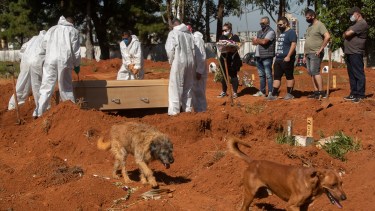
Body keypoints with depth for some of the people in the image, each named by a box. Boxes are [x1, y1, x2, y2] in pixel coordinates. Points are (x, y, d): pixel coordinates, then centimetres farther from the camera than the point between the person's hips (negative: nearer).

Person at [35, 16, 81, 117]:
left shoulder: (52, 29, 21)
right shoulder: (73, 31, 12)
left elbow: (44, 44, 15)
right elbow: (76, 50, 7)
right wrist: (77, 64, 17)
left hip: (50, 60, 1)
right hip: (65, 61, -1)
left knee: (46, 88, 0)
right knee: (66, 88, 9)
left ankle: (39, 113, -6)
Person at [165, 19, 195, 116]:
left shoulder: (173, 33, -5)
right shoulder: (189, 33, 9)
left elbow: (170, 50, -9)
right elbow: (193, 49, 8)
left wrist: (171, 61, 5)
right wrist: (191, 60, 15)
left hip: (179, 62, -5)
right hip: (190, 62, 5)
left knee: (176, 86, -1)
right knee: (188, 86, 14)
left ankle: (174, 110, -4)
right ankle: (187, 108, 18)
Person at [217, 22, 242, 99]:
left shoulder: (235, 37, 0)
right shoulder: (222, 37, 13)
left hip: (233, 59, -4)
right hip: (224, 58, 4)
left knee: (233, 75, 0)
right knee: (224, 75, 9)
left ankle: (235, 92, 6)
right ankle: (224, 92, 18)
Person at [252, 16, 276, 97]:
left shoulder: (271, 32, -6)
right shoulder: (259, 32, 20)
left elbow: (264, 41, -17)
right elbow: (254, 42, 13)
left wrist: (257, 40, 0)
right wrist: (260, 41, -6)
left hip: (267, 57, -8)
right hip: (258, 56, 8)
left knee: (268, 75, -7)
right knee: (261, 75, 12)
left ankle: (270, 92, -7)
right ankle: (262, 91, 18)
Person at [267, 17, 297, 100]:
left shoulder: (291, 32, -8)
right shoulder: (281, 33, 19)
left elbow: (293, 45, -18)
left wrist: (288, 56, -24)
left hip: (286, 60, -9)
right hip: (278, 59, 9)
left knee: (289, 76, 0)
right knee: (276, 77, 5)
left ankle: (289, 94, 6)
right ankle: (274, 94, 4)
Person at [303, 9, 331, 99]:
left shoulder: (319, 25, -8)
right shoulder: (309, 27, 20)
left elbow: (327, 37, -20)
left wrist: (321, 49, -20)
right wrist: (305, 55, 20)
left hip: (315, 54, -9)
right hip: (308, 54, 9)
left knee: (315, 72, -16)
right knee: (311, 73, 6)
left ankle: (321, 92, -16)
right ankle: (316, 91, 9)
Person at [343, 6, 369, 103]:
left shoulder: (362, 23, -11)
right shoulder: (356, 24, 24)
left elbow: (347, 34, -18)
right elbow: (346, 34, 23)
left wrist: (345, 34, 3)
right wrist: (346, 34, 1)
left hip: (356, 53, -10)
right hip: (349, 53, 10)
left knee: (358, 74, -8)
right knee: (352, 75, 12)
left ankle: (360, 95, -8)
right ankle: (354, 93, 17)